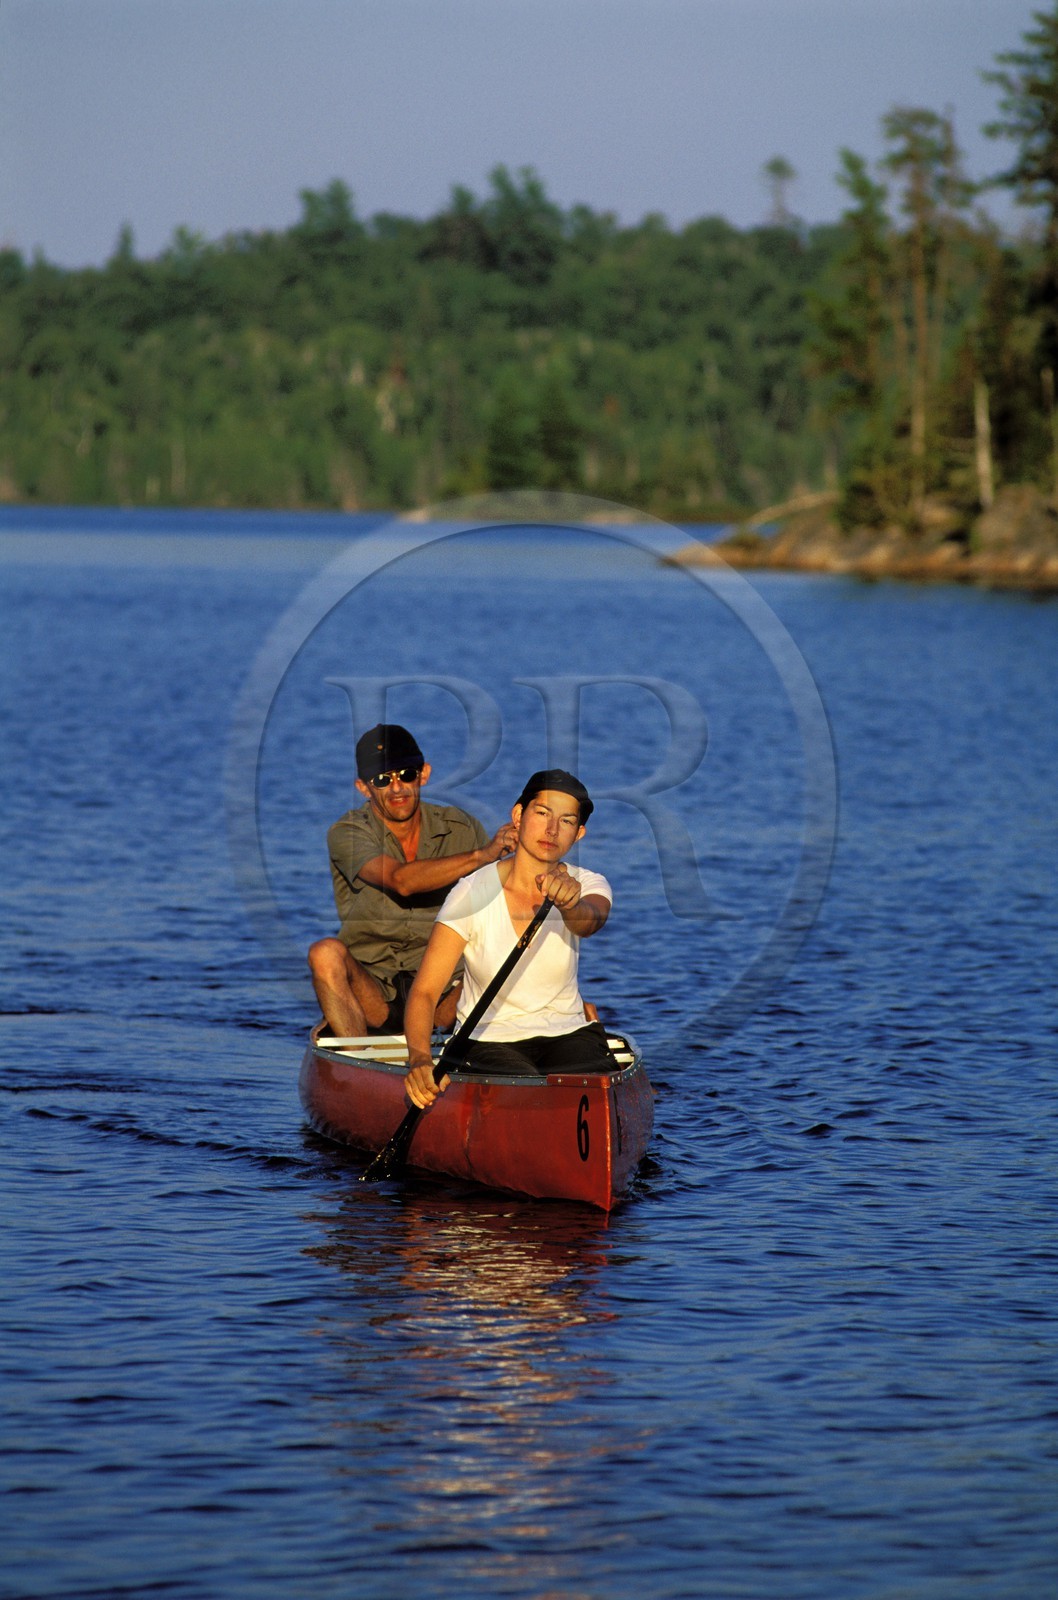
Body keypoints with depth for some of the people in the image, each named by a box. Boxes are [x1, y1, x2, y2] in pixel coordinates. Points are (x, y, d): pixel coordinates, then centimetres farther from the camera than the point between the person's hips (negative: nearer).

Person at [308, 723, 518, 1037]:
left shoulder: (462, 829, 4)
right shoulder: (347, 833, -5)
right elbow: (402, 881, -25)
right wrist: (482, 855, -35)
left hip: (444, 991, 1)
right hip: (370, 991, -1)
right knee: (326, 952, -31)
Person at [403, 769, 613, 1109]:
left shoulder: (589, 885, -4)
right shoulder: (474, 893, -12)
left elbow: (589, 922, -30)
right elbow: (424, 991, -17)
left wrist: (570, 905, -56)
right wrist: (419, 1058, -37)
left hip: (568, 1035, 2)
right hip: (488, 1039, -2)